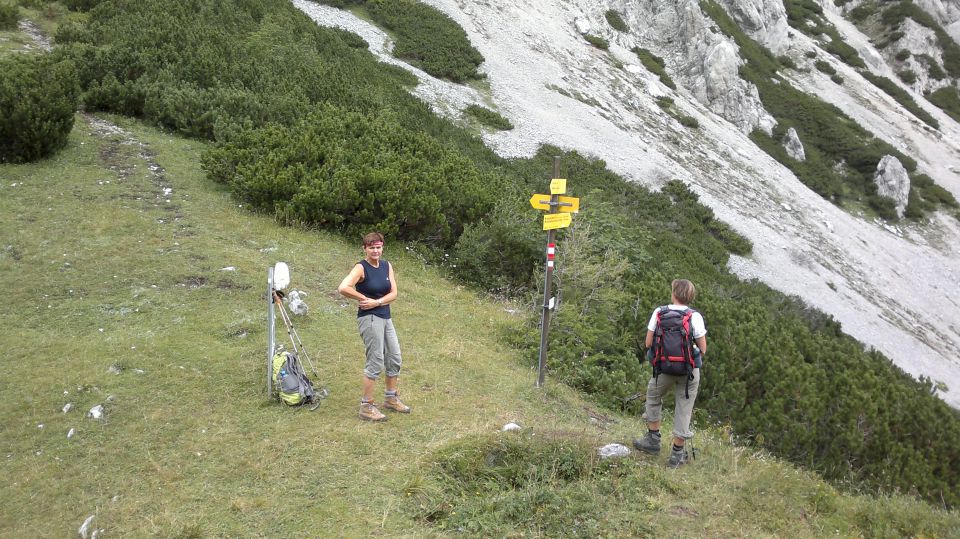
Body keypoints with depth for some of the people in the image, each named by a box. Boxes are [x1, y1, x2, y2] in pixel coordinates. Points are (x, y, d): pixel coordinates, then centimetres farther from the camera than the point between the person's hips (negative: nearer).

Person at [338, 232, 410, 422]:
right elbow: (343, 288, -26)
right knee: (375, 362, -6)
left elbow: (393, 293, 2)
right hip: (369, 318, -7)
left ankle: (391, 398, 32)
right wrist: (364, 298, -16)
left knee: (394, 358, 14)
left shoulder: (387, 266, 7)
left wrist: (376, 302, -13)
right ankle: (366, 406, 4)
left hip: (385, 317, 7)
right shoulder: (361, 267, -12)